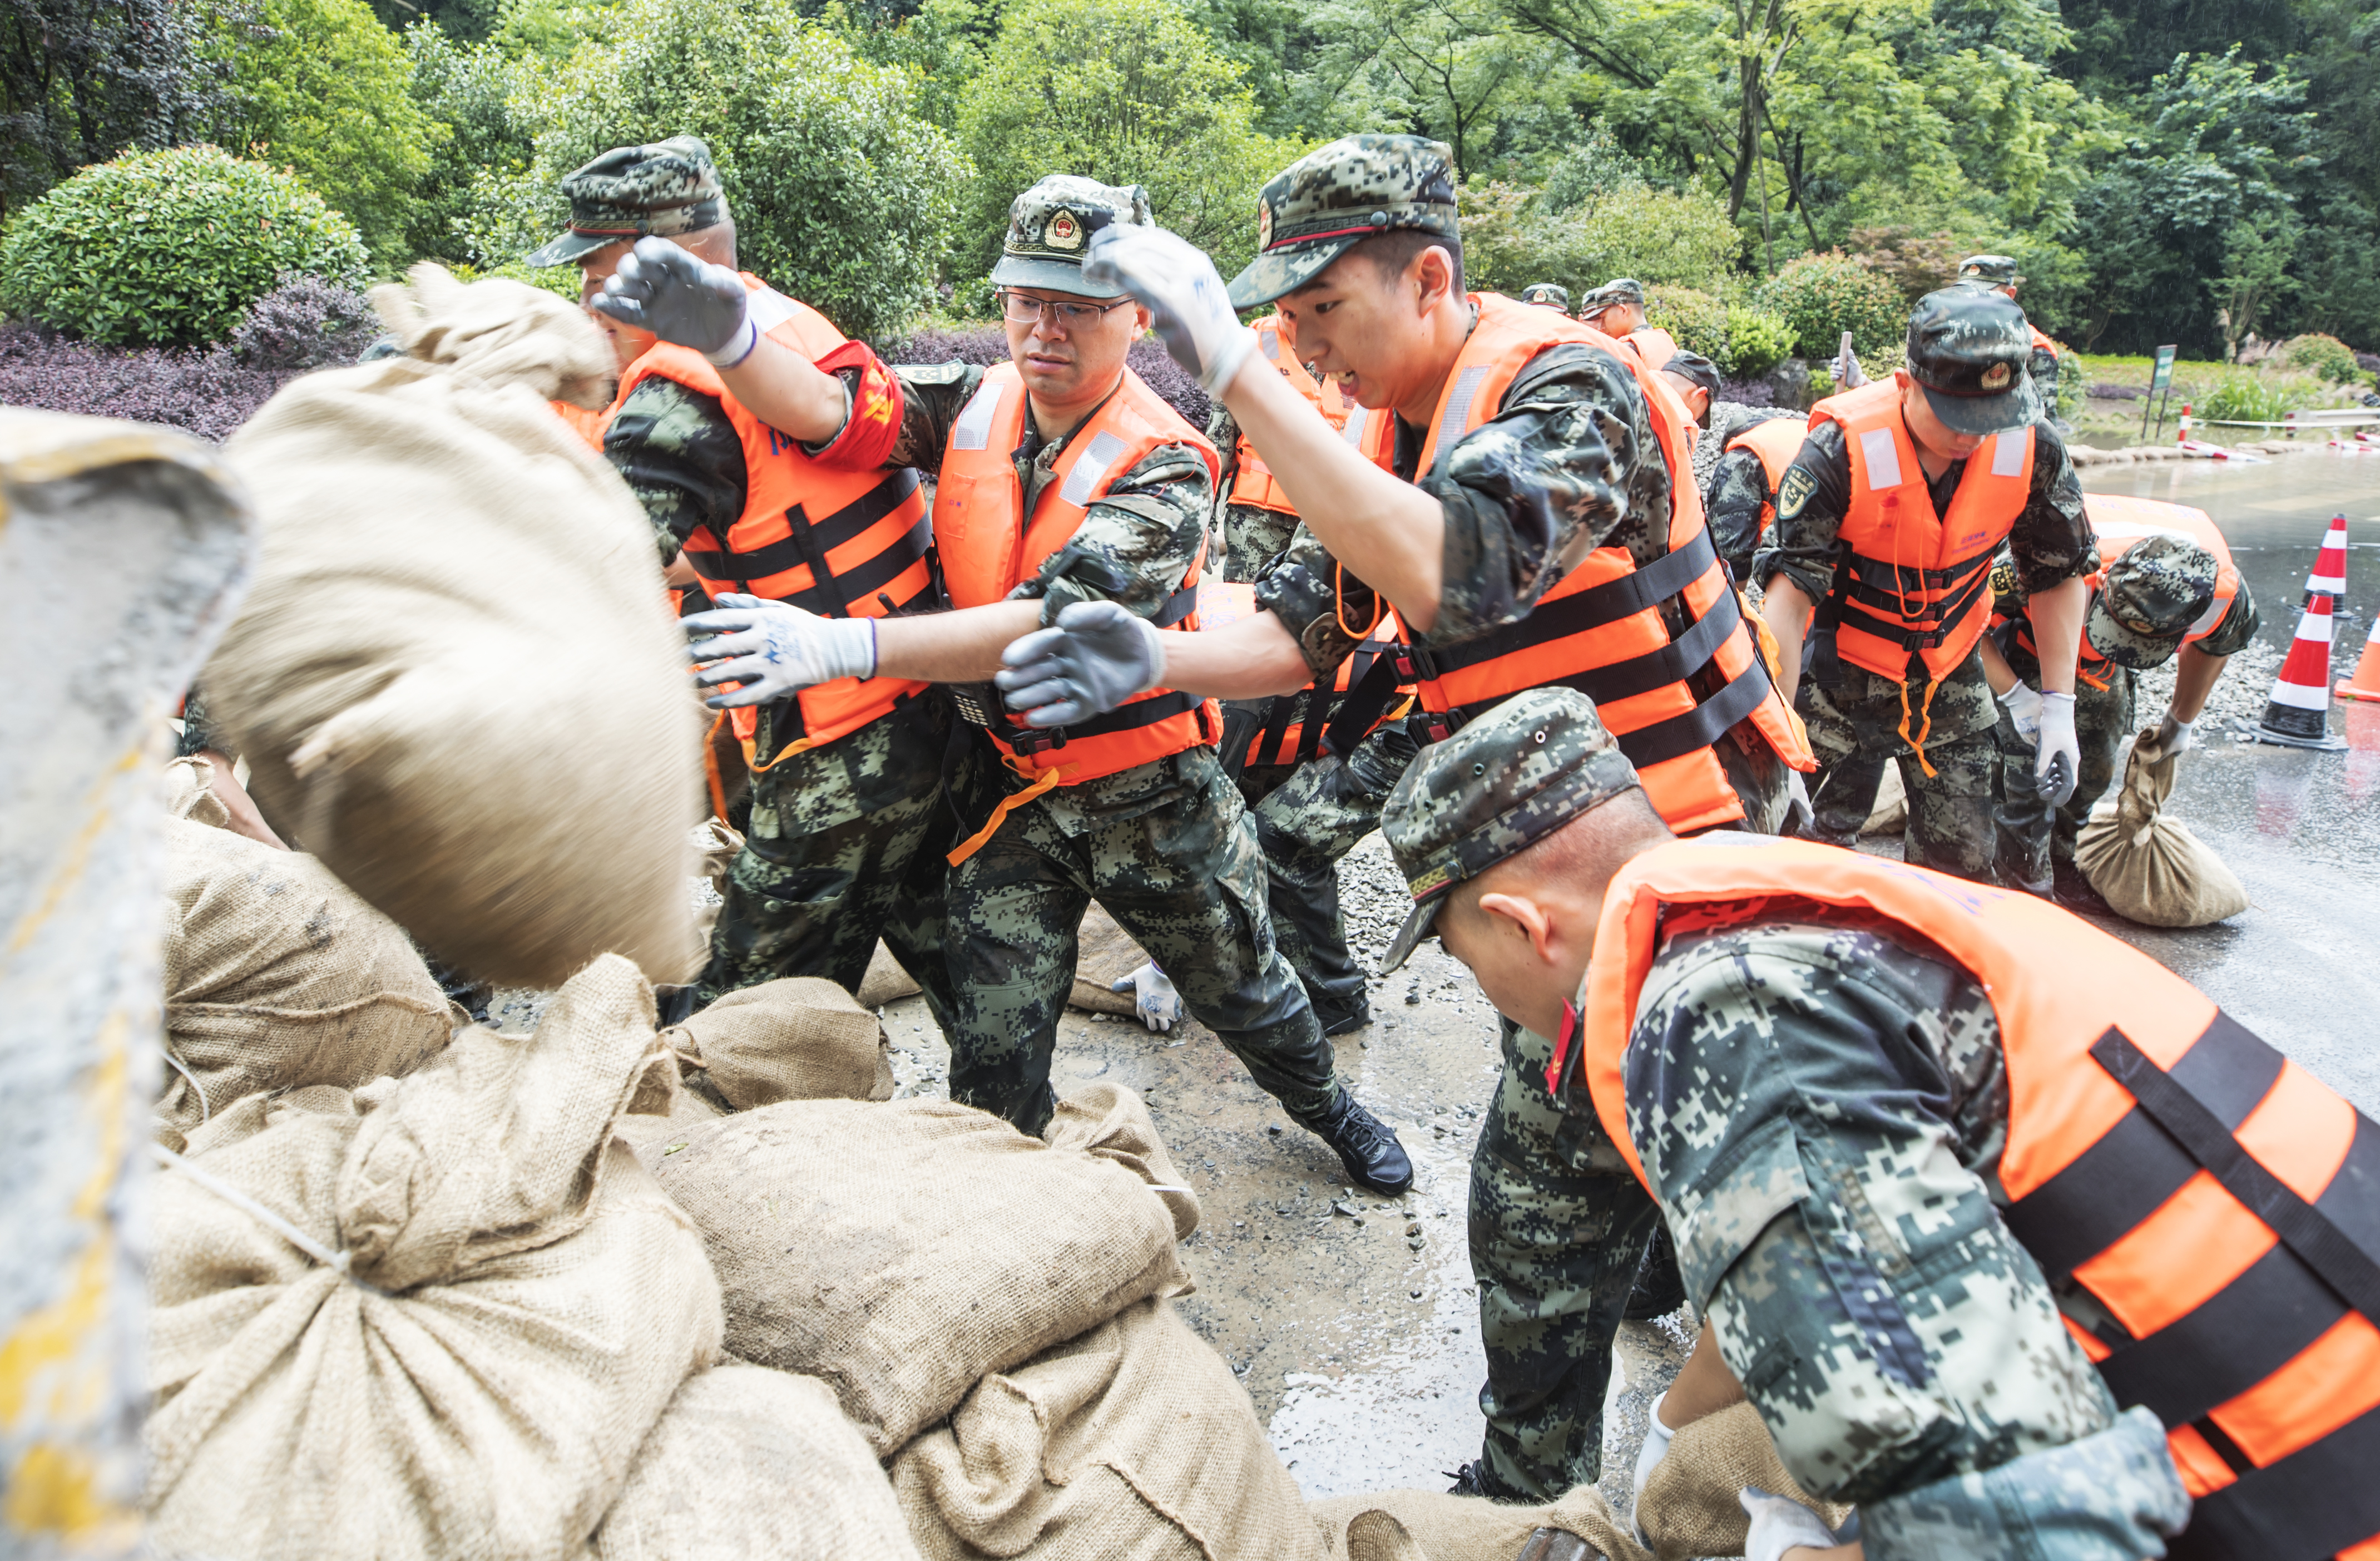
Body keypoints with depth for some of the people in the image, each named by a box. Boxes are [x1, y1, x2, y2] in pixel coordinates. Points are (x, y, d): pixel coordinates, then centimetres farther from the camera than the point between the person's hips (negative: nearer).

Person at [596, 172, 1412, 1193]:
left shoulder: (1163, 467, -21)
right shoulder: (973, 407, -5)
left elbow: (1058, 619, -33)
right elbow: (825, 407, -18)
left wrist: (844, 646, -44)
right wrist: (726, 333, -41)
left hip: (1151, 792, -2)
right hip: (1010, 793, 3)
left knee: (1244, 992, 20)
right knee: (993, 1062, 5)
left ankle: (1331, 1112, 51)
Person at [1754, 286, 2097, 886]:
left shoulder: (2033, 450, -14)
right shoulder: (1842, 449, -25)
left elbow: (2060, 575, 0)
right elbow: (1789, 591, -28)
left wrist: (2059, 708, -4)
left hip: (1949, 680, 3)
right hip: (1841, 679, -3)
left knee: (1964, 860, 6)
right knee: (1814, 844, 4)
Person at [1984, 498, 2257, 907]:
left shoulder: (2226, 597, -27)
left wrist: (2181, 723, 12)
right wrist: (2014, 696, -36)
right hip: (2023, 640, -5)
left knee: (2098, 765, 6)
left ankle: (2060, 858, 27)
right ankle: (2026, 877, 2)